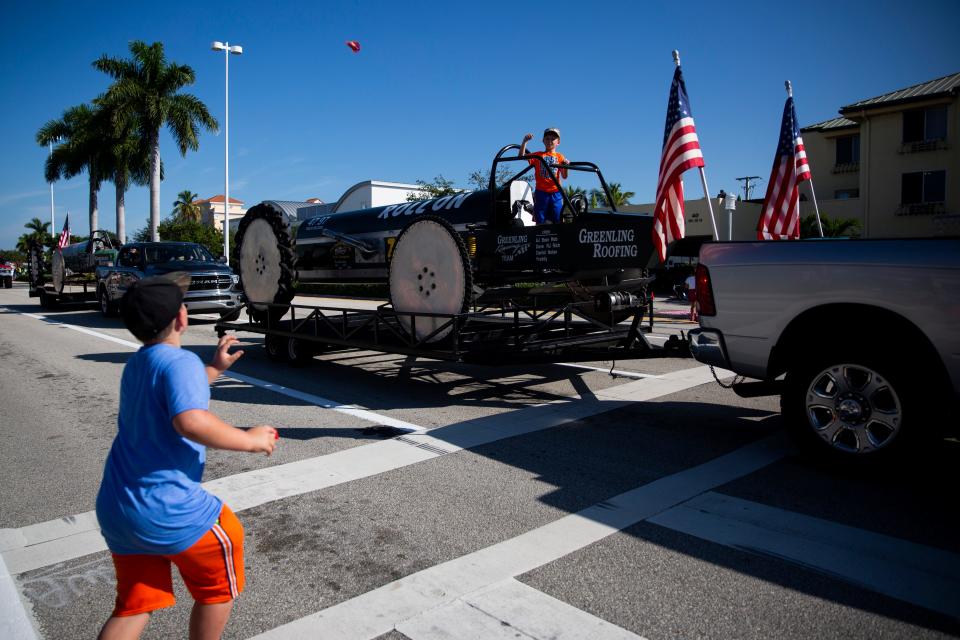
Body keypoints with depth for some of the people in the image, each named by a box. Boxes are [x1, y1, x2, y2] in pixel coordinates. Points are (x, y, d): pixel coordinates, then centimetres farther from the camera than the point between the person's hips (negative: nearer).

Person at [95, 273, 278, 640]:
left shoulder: (135, 366, 12)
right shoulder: (181, 361, -17)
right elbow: (191, 421, -34)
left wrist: (214, 369, 27)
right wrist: (250, 440, -23)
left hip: (114, 510, 9)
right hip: (167, 510, -9)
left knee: (134, 606, 22)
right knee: (218, 588, 16)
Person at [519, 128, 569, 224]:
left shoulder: (559, 156, 11)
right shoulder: (538, 155, 9)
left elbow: (564, 176, 4)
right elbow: (522, 156, -1)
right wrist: (525, 141, -12)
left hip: (555, 192, 1)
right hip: (541, 192, -1)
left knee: (556, 220, 1)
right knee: (540, 221, 2)